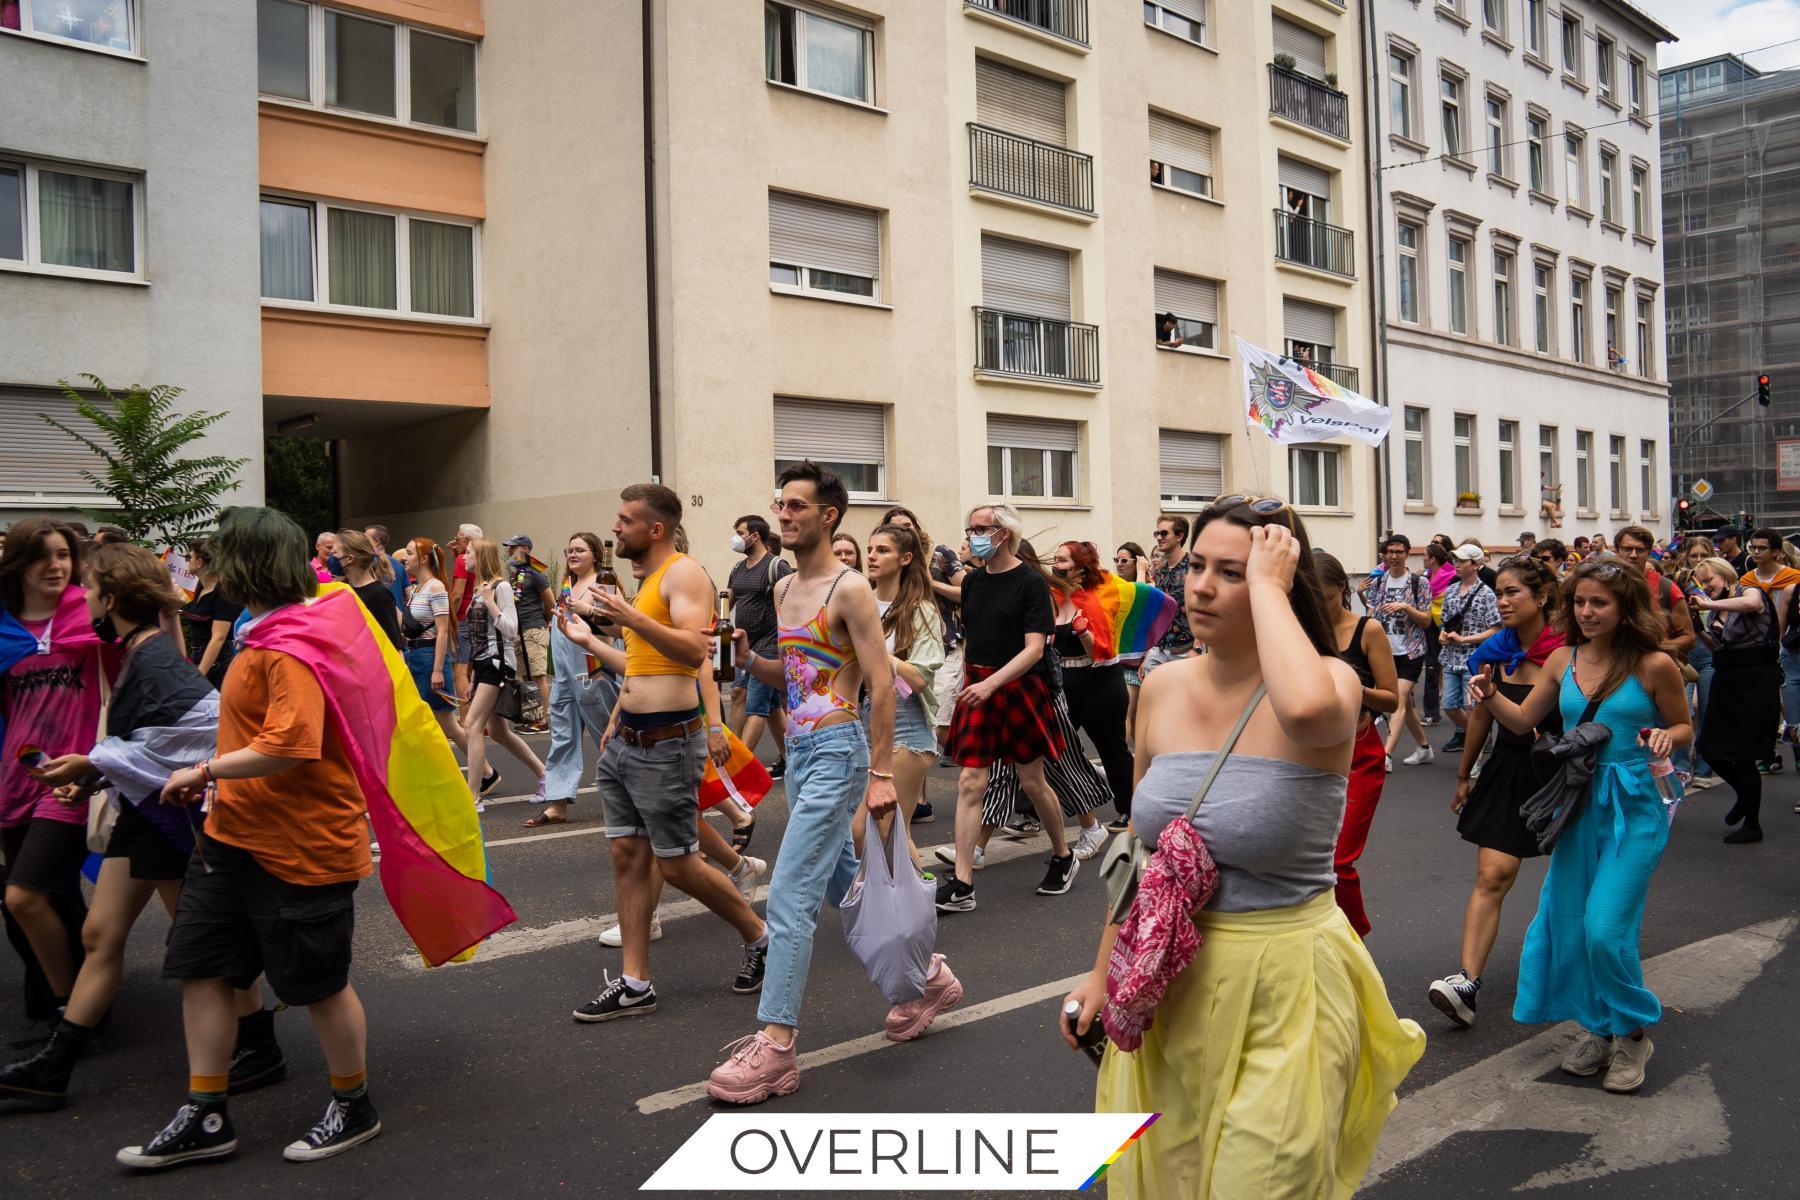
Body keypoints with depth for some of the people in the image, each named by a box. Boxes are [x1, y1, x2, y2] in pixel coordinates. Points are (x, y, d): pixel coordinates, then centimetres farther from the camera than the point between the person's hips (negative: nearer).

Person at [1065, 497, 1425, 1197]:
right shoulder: (1163, 688, 0)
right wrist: (1103, 972, 15)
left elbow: (1307, 708, -43)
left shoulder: (1332, 681, -15)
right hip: (1169, 984, 5)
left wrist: (1267, 585, -28)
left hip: (1281, 988, -5)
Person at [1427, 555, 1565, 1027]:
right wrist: (1464, 774, 18)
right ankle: (1467, 981, -12)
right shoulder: (1496, 652, 0)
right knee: (1492, 876, -6)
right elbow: (1482, 715, 12)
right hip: (1508, 771, 3)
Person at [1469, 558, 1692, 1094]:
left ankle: (1632, 1033, 14)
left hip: (1632, 808, -5)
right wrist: (1491, 696, -7)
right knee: (1569, 921, 9)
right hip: (1576, 804, 5)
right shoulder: (1563, 661, 4)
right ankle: (1597, 1028, 29)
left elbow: (1683, 726, 4)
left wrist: (1665, 738, -17)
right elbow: (1524, 720, 11)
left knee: (1606, 927, -10)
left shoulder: (1653, 665, -8)